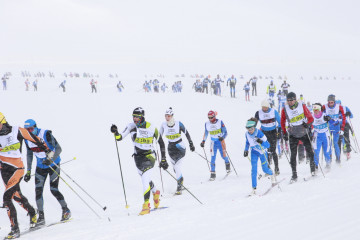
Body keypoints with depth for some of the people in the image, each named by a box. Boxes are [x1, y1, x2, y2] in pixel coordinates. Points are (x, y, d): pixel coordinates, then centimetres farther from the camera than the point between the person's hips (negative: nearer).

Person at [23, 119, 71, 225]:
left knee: (54, 190, -7)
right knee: (38, 190, -8)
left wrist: (51, 160, -36)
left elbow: (58, 149, -21)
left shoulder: (46, 134, -21)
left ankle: (66, 210, 15)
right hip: (40, 167, 5)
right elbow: (29, 155, 10)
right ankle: (41, 216, -3)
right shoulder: (27, 139, -4)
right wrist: (28, 171, 9)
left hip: (53, 165, -5)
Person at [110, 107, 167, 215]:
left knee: (145, 180, -22)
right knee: (146, 179, 21)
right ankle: (155, 193, 51)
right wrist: (115, 132, -32)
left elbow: (161, 143, -4)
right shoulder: (131, 126, -6)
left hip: (149, 155, -5)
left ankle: (146, 205, -21)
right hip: (138, 156, 5)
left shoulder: (151, 128, -14)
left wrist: (163, 160, -4)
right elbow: (119, 138, -9)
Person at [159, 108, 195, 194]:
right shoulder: (163, 125, -5)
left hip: (180, 147, -4)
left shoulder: (178, 123, -13)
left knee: (177, 166, -17)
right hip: (170, 148, 4)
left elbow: (186, 133, -1)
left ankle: (179, 186, -11)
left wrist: (191, 144, 3)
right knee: (175, 168, 12)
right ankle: (181, 180, 36)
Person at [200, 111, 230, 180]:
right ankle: (212, 173, -5)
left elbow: (225, 132, -11)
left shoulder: (220, 122, -12)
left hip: (221, 141, -2)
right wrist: (203, 141, 11)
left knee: (223, 156, 3)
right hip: (213, 142, 2)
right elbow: (206, 133, 14)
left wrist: (222, 137, -29)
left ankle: (227, 163, 39)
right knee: (213, 157, -8)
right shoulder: (207, 124, -1)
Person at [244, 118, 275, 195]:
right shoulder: (247, 134, -14)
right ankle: (254, 188, -12)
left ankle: (272, 174, 47)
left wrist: (261, 142, -45)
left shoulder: (259, 133, -29)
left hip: (262, 152, -3)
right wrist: (246, 150, -4)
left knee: (265, 169, 9)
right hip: (254, 152, 3)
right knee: (254, 169, -14)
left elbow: (268, 145, -27)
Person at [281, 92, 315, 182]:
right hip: (293, 135, 0)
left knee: (309, 151, -2)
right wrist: (284, 133, 2)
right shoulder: (285, 110, -7)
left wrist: (307, 124, -25)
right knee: (293, 155, -5)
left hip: (303, 133, 0)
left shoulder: (302, 106, -10)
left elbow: (310, 118, -6)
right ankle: (294, 175, 0)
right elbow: (282, 122, 7)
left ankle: (313, 168, 19)